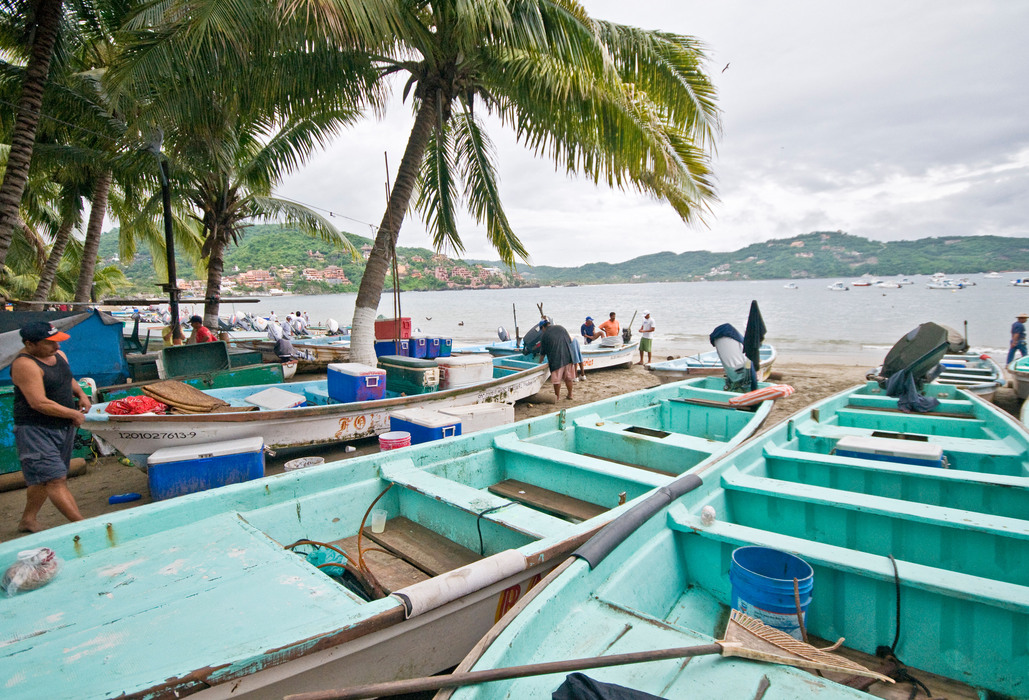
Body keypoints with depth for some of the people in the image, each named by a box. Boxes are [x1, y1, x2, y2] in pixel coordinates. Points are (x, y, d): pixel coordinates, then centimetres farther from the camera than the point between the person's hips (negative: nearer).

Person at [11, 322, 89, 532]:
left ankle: (28, 520, 34)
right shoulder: (25, 365, -18)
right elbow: (39, 403, -24)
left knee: (43, 478, 18)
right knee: (56, 479, -11)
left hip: (64, 428, 8)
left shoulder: (59, 355, 8)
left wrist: (81, 394, 7)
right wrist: (74, 414, -15)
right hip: (35, 430, -8)